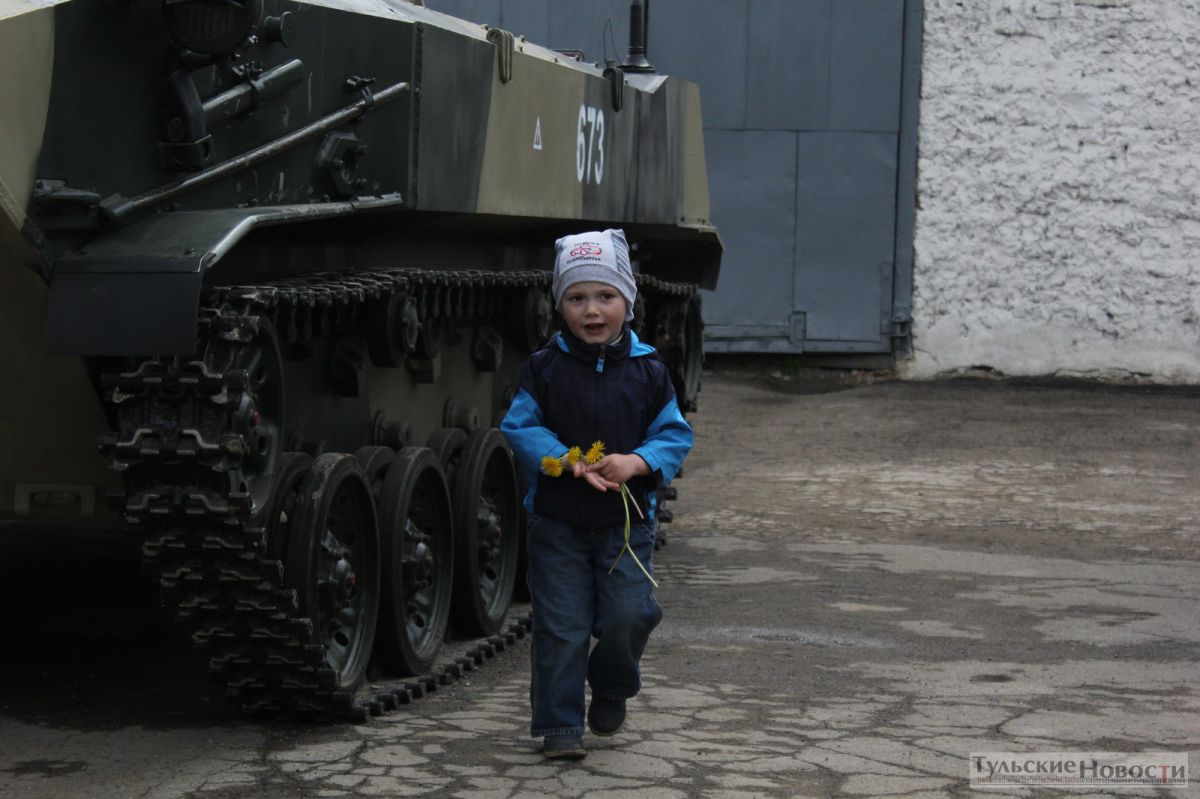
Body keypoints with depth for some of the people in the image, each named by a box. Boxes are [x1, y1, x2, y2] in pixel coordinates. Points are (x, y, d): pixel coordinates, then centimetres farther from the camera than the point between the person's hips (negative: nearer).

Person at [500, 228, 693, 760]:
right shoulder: (545, 367, -2)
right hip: (558, 521, -1)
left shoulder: (647, 372, 0)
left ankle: (611, 688, 28)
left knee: (628, 616, -3)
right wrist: (569, 462, -18)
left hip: (627, 520, 1)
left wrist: (638, 462, -17)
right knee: (561, 626, 1)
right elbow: (519, 426, -3)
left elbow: (674, 435, 3)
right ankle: (559, 724, 11)